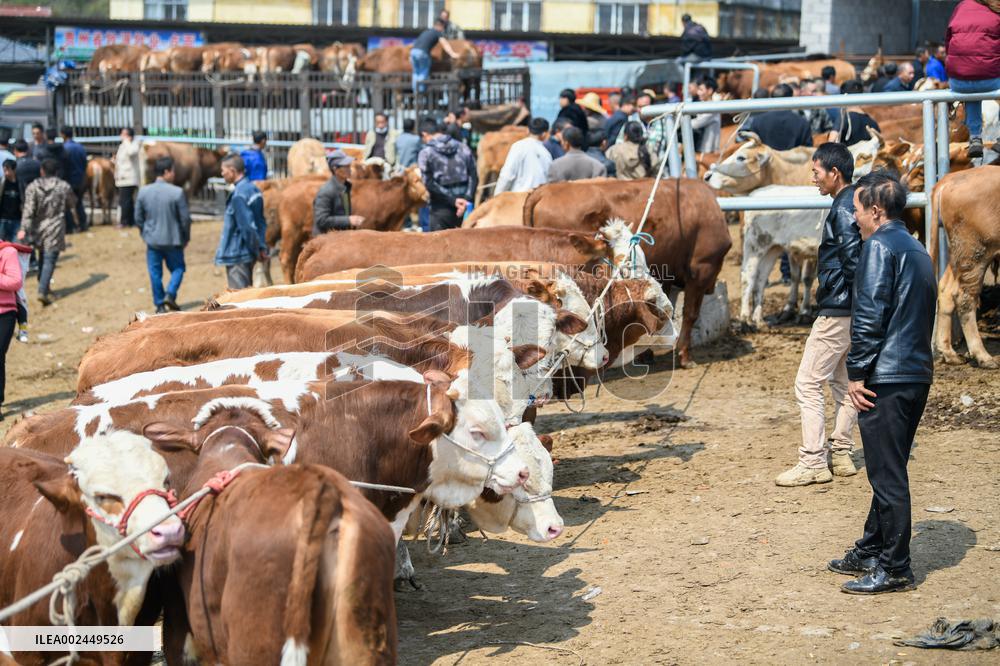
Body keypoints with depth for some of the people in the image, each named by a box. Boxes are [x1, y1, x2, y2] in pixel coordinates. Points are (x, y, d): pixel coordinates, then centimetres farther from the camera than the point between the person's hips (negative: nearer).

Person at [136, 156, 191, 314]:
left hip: (152, 240, 3)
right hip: (173, 240, -3)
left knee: (155, 273, 11)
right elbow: (185, 219, -9)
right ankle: (170, 294, -6)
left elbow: (138, 218, 3)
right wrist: (186, 238, 6)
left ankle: (160, 305, 14)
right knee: (177, 268, 15)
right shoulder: (177, 192, -14)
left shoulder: (143, 192, -4)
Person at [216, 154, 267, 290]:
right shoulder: (253, 188, 8)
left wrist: (257, 250, -10)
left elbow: (247, 227, -21)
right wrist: (262, 247, 9)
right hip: (248, 253, 9)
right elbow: (261, 222, 11)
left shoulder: (239, 196, -21)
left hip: (237, 255, -9)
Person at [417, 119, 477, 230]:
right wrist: (467, 199, -9)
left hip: (441, 209, -4)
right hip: (465, 206, 4)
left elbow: (429, 184, -10)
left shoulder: (426, 153, -3)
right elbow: (473, 177, 0)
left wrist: (452, 200, -10)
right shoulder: (463, 148, 8)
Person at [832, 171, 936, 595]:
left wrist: (857, 374, -12)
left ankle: (894, 569, 0)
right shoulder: (917, 250, 18)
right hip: (918, 375, 10)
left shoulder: (879, 246, -10)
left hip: (886, 378, -9)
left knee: (887, 475, -4)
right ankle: (870, 552, 28)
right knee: (890, 470, 17)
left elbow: (870, 315, -17)